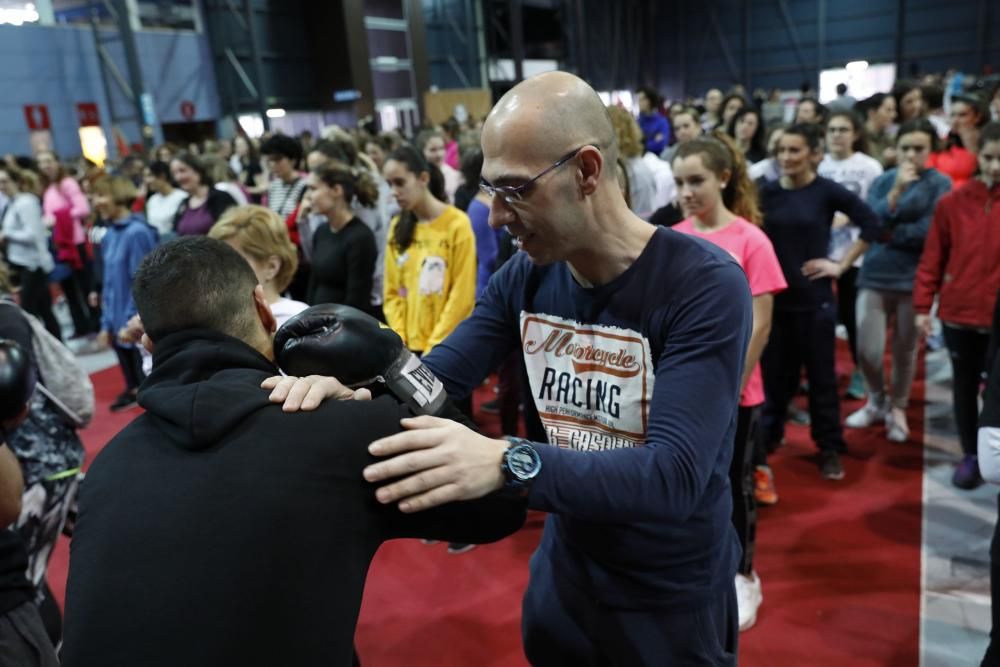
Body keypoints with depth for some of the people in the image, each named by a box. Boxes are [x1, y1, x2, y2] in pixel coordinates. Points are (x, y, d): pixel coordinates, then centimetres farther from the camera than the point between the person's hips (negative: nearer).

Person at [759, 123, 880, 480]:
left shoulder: (828, 191, -6)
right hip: (773, 296, 2)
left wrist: (841, 265, -7)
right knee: (773, 372, 12)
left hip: (814, 297, -2)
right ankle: (766, 437, 29)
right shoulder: (768, 192, 1)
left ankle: (830, 449, 20)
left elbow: (871, 224, -5)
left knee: (820, 374, 7)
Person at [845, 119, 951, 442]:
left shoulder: (940, 184, -2)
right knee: (867, 350, -2)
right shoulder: (883, 180, 5)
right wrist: (896, 190, -18)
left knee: (905, 350, 9)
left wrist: (888, 234, -6)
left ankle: (897, 409, 31)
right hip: (875, 275, 2)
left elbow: (929, 232, -13)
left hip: (914, 279, -1)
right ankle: (877, 400, 26)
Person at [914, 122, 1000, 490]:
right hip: (959, 312, 1)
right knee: (965, 385, 14)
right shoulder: (952, 202, -1)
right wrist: (923, 306, -1)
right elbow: (932, 258, 1)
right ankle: (970, 456, 29)